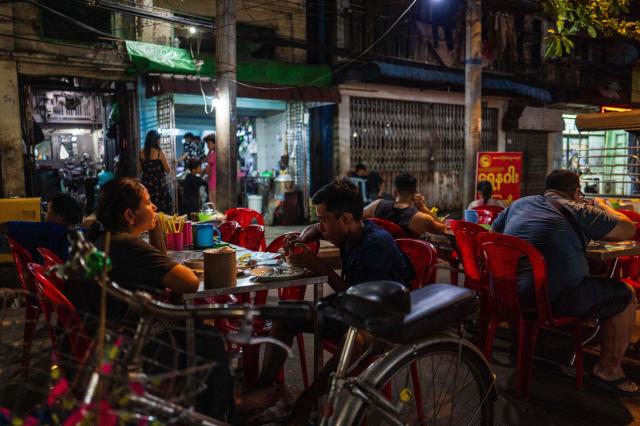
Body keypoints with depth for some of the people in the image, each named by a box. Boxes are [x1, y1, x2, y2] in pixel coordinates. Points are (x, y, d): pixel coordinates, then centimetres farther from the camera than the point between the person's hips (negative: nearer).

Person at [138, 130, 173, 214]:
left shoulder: (141, 153, 1)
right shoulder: (160, 153, -12)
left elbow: (139, 169, 10)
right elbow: (168, 170, -6)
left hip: (146, 184, 5)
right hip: (159, 184, -5)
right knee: (164, 207, 3)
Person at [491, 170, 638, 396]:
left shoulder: (519, 204, 15)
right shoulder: (577, 210, 0)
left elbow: (493, 232, 29)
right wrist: (603, 207, 25)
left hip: (507, 293, 7)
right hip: (555, 298, -7)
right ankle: (608, 370, 17)